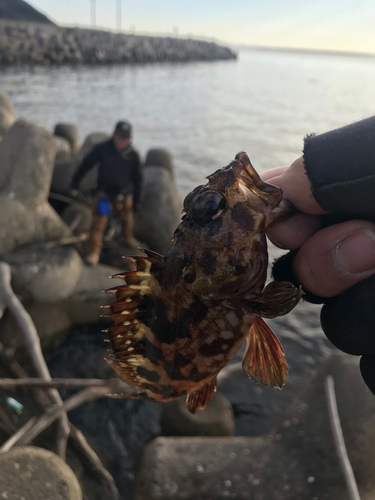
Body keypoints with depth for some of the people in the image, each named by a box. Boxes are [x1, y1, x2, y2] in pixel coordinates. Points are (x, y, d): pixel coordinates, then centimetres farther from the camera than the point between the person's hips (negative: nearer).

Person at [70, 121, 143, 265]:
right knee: (98, 222, -8)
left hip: (124, 195, 2)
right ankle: (94, 251, 1)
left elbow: (138, 179, 3)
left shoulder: (133, 155, -6)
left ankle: (128, 237, 50)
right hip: (103, 193, -2)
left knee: (127, 219, 19)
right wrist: (75, 182, 7)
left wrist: (137, 200, 2)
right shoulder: (102, 149, -11)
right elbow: (86, 164, 2)